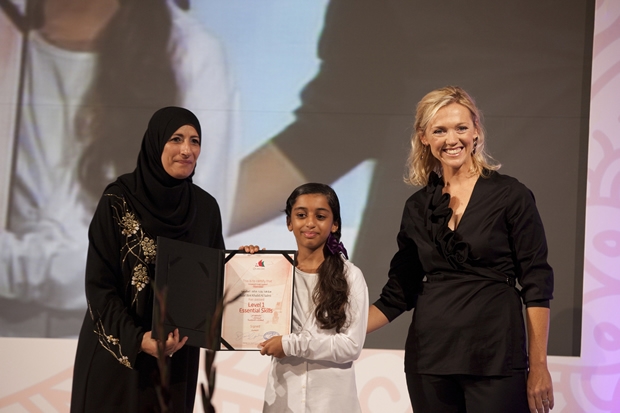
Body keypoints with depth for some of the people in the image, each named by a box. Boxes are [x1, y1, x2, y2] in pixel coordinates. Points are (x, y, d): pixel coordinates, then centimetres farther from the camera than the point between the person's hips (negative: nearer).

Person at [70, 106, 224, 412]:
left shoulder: (206, 207, 3)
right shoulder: (118, 200, -10)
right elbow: (99, 283, -12)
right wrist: (136, 339, -24)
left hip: (178, 357, 4)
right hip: (116, 354, -4)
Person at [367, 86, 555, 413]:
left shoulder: (511, 195, -3)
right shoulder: (418, 206, 9)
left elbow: (536, 286, -4)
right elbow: (398, 294, 11)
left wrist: (539, 367, -9)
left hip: (495, 357, -4)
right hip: (430, 358, 4)